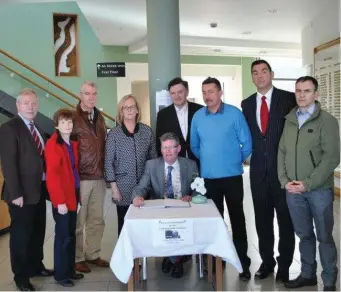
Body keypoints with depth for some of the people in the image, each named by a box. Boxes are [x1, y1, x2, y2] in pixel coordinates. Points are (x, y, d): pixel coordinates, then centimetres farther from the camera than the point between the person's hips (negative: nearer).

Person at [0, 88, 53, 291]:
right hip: (23, 193, -7)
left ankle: (36, 266, 35)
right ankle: (21, 275, 21)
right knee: (21, 234, 6)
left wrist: (46, 186, 8)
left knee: (38, 232, 18)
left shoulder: (37, 129, 12)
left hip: (39, 190, 8)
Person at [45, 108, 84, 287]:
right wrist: (60, 201, -20)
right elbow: (52, 175, -18)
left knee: (71, 235, 15)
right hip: (62, 198, -7)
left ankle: (70, 270, 27)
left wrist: (78, 193, 9)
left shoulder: (73, 143, 11)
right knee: (63, 236, 2)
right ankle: (60, 274, 16)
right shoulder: (52, 145, -13)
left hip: (73, 195, 7)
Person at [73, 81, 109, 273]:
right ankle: (78, 258, 21)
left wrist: (105, 171, 14)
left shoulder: (99, 117, 11)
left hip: (99, 177, 6)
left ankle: (93, 254, 28)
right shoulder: (73, 117, -9)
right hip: (80, 177, -6)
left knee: (97, 220, 14)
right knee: (78, 221, 7)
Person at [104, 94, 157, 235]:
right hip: (124, 186, -1)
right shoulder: (114, 134, -2)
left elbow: (153, 158, 8)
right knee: (125, 223, 6)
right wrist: (114, 188, -5)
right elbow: (108, 162, -2)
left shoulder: (147, 131, 3)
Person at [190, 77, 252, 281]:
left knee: (237, 218, 6)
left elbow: (247, 143, -3)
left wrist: (235, 160, 5)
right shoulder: (198, 116, 2)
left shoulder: (234, 114, -7)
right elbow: (194, 145, 14)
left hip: (232, 176, -3)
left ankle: (243, 262, 18)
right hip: (208, 177, 3)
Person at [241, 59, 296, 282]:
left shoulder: (288, 98, -4)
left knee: (285, 218, 8)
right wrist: (251, 152, 0)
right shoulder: (247, 104, 9)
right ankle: (267, 261, 29)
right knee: (262, 219, 13)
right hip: (258, 169, 4)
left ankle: (284, 265, 23)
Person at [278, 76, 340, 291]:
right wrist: (285, 180, -2)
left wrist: (309, 183, -15)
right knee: (304, 235, 15)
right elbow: (282, 152, 10)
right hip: (293, 190, 4)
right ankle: (307, 274, 30)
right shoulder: (290, 120, 9)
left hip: (319, 189, -4)